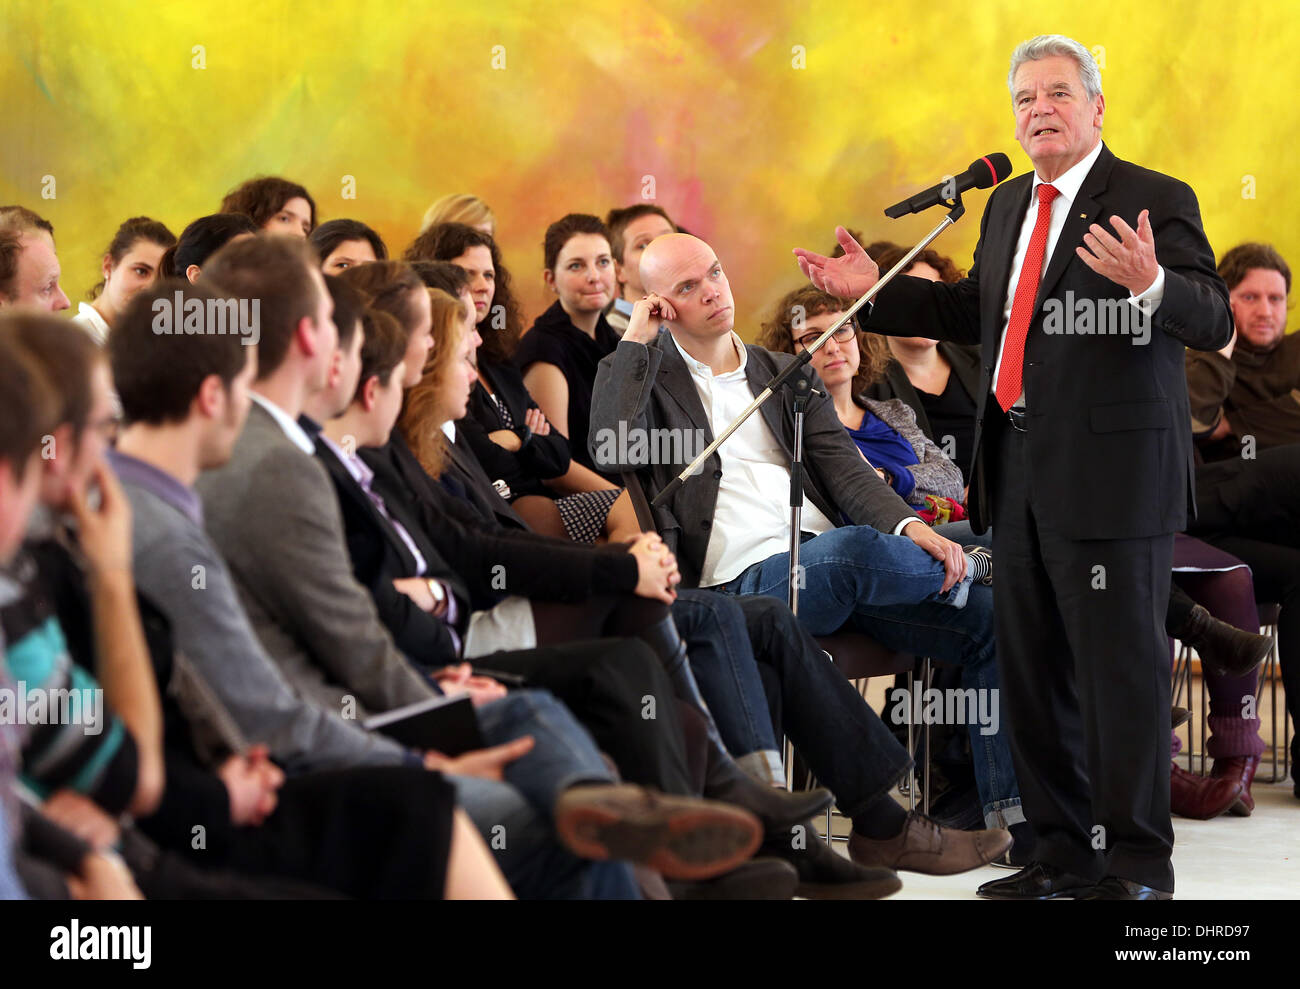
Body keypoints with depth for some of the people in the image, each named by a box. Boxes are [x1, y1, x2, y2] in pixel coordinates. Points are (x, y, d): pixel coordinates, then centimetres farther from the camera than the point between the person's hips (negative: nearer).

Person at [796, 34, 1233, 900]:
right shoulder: (1009, 206, 16)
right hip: (1021, 477, 8)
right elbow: (977, 311, 28)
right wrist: (876, 291, 20)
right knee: (1034, 673, 13)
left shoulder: (1155, 202, -7)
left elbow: (1213, 321, -17)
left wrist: (1149, 282, -37)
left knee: (1122, 667, -5)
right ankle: (1067, 851, 24)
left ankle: (1138, 862, 4)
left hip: (1111, 477, -8)